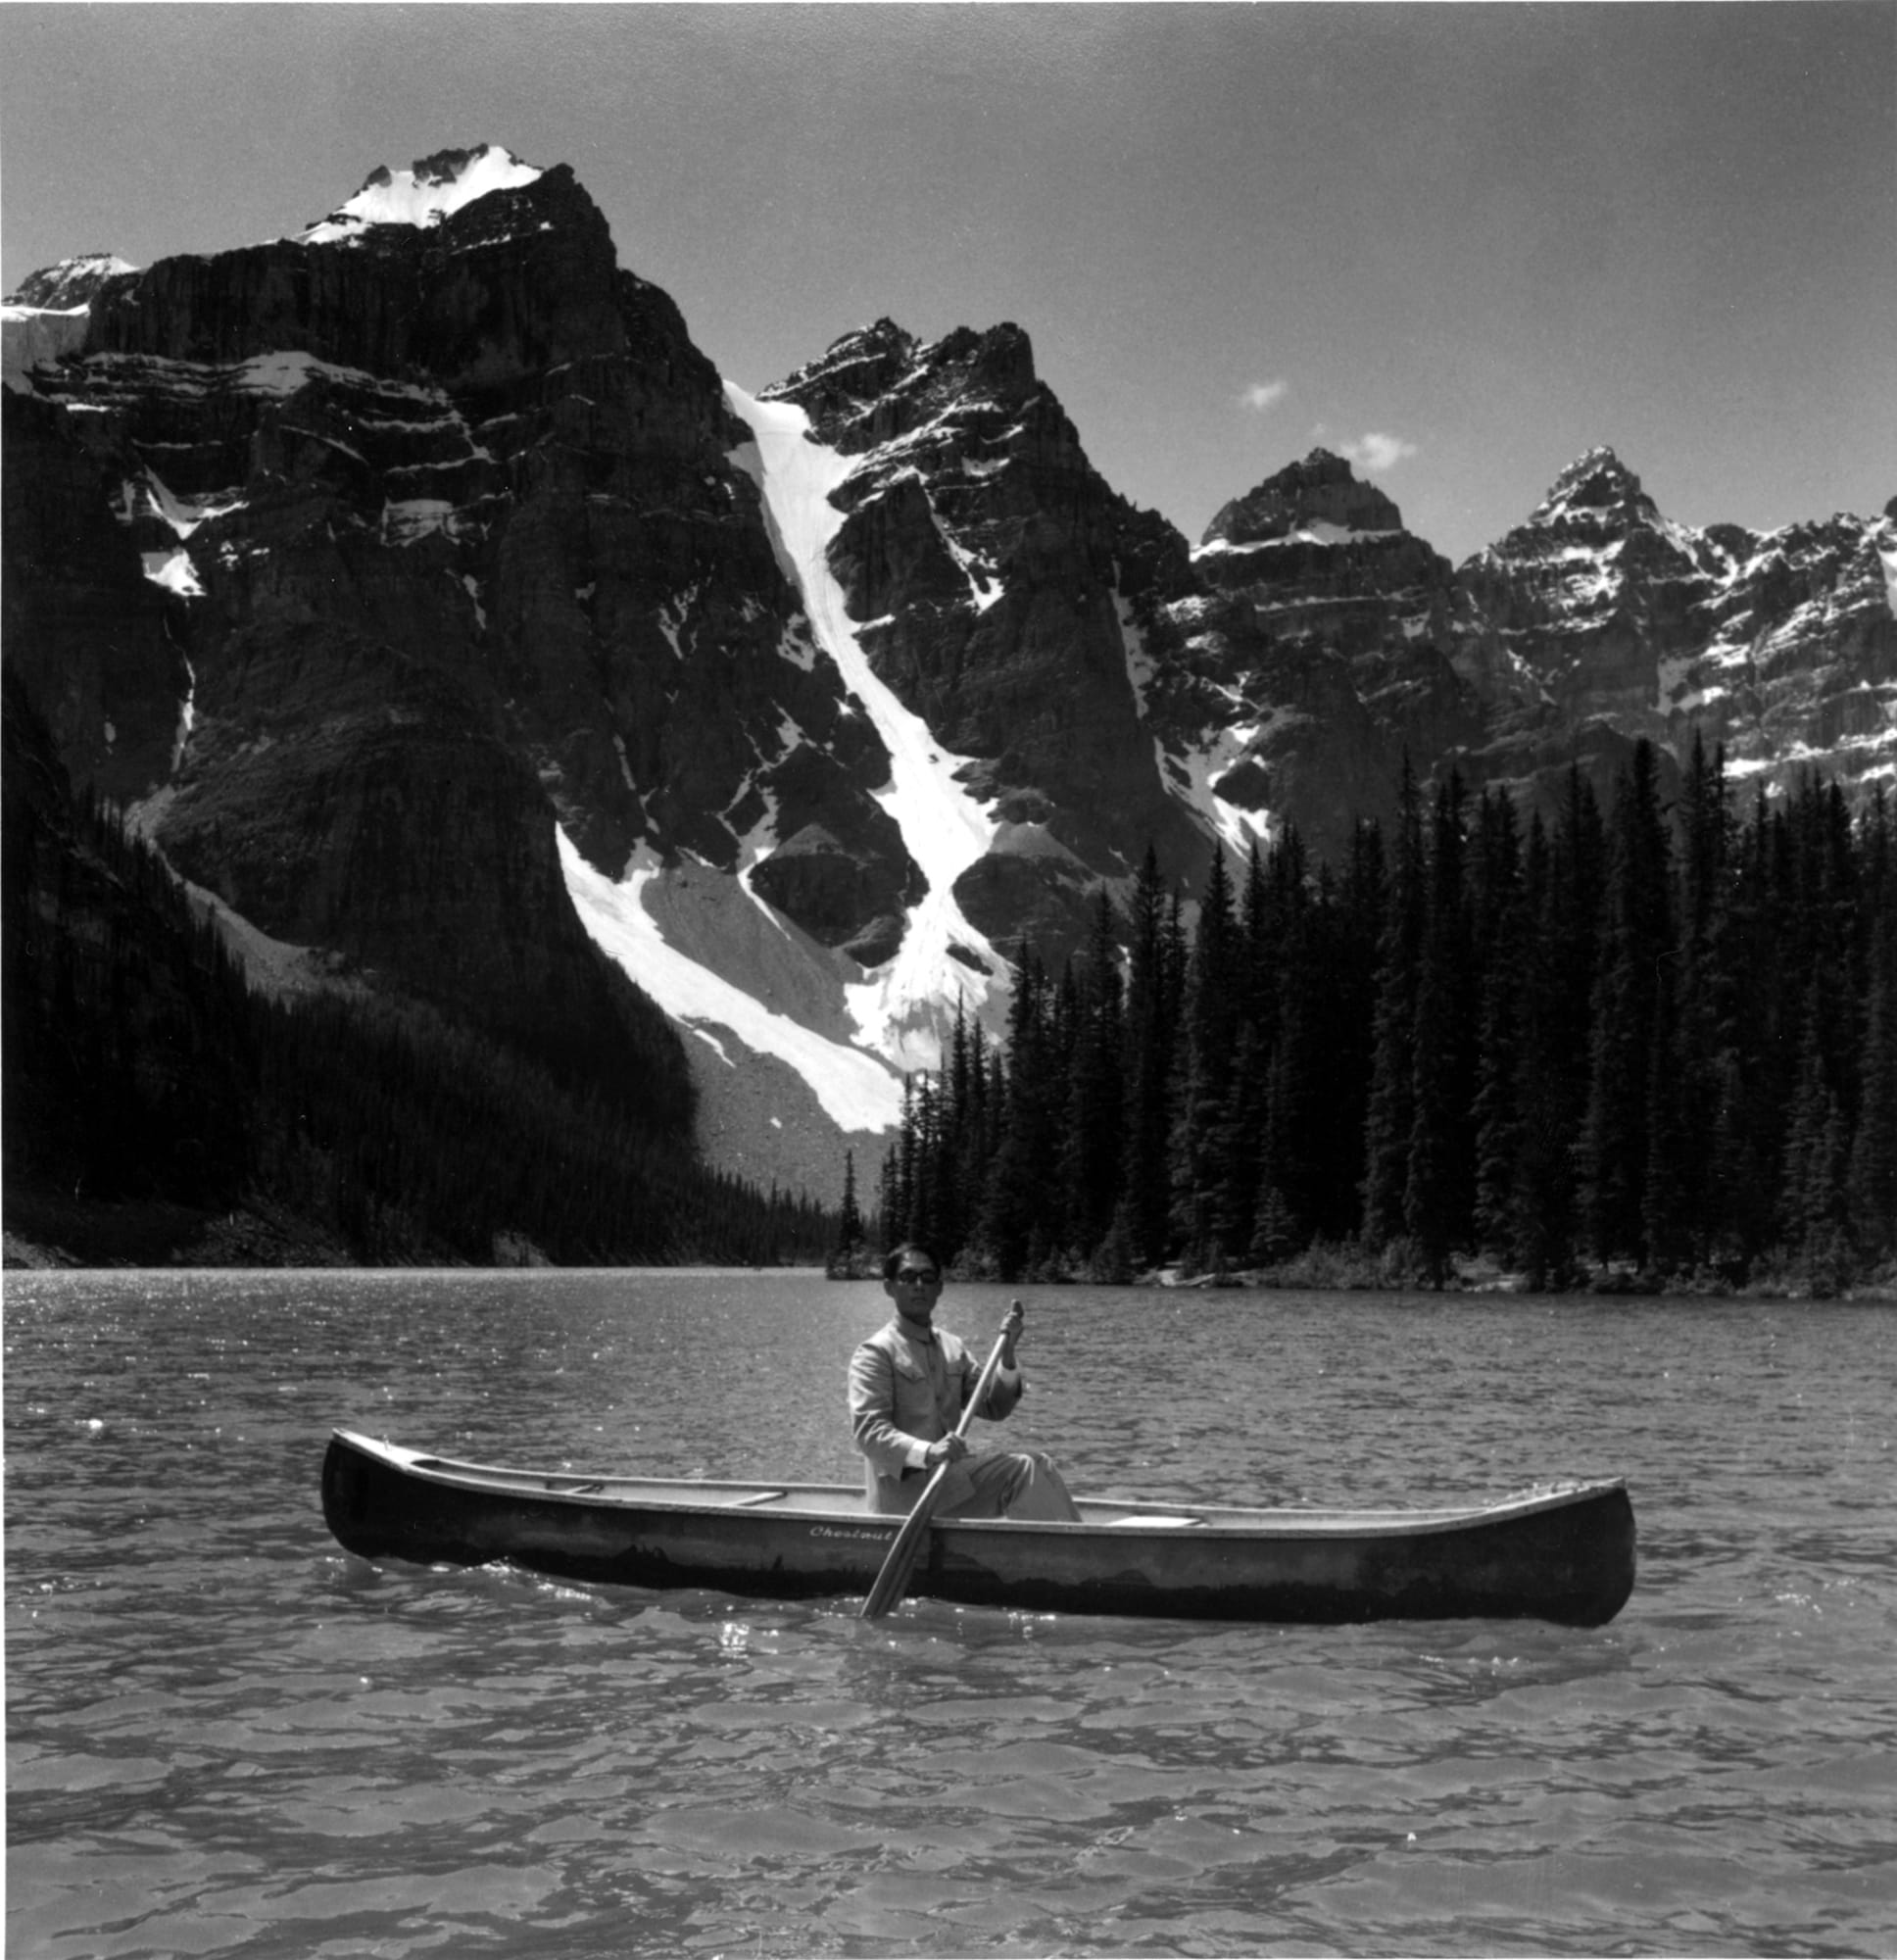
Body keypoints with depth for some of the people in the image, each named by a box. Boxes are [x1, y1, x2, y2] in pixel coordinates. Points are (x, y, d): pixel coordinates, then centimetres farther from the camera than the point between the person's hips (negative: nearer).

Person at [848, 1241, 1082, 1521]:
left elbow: (993, 1408, 13)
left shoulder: (951, 1346, 14)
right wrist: (927, 1452, -35)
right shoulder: (875, 1353, -9)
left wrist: (1007, 1357, -4)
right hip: (903, 1483, -7)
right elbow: (868, 1430, -19)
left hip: (947, 1471, 7)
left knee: (1040, 1465, -6)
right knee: (1021, 1471, -20)